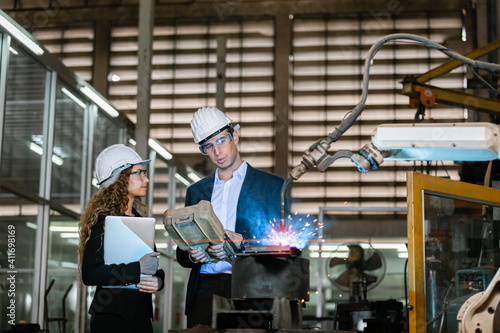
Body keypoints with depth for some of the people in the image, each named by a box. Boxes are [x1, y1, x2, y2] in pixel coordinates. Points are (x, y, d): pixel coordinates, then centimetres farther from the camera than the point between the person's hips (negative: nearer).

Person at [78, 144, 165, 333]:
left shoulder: (140, 219, 13)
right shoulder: (103, 219, -10)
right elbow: (89, 274, -19)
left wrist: (158, 280, -3)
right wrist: (137, 269, -23)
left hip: (141, 315, 7)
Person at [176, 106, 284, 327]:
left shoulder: (272, 185, 8)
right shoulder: (196, 191, 20)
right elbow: (182, 254, 20)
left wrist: (242, 245, -14)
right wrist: (192, 256, -3)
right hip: (204, 290, 3)